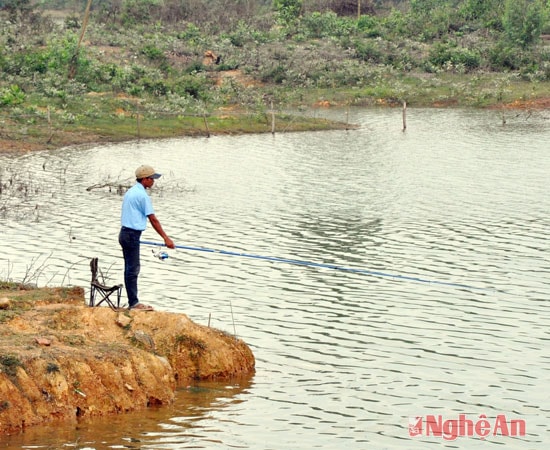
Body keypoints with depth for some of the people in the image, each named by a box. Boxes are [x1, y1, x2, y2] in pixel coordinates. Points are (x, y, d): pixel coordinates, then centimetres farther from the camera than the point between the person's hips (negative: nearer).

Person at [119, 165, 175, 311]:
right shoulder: (142, 195, -15)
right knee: (133, 269, -6)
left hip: (125, 233, 10)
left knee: (130, 269, 11)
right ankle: (133, 303, -4)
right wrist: (166, 238, -11)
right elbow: (153, 220, -14)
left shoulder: (130, 192, 15)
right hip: (132, 235, -10)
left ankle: (132, 302, 15)